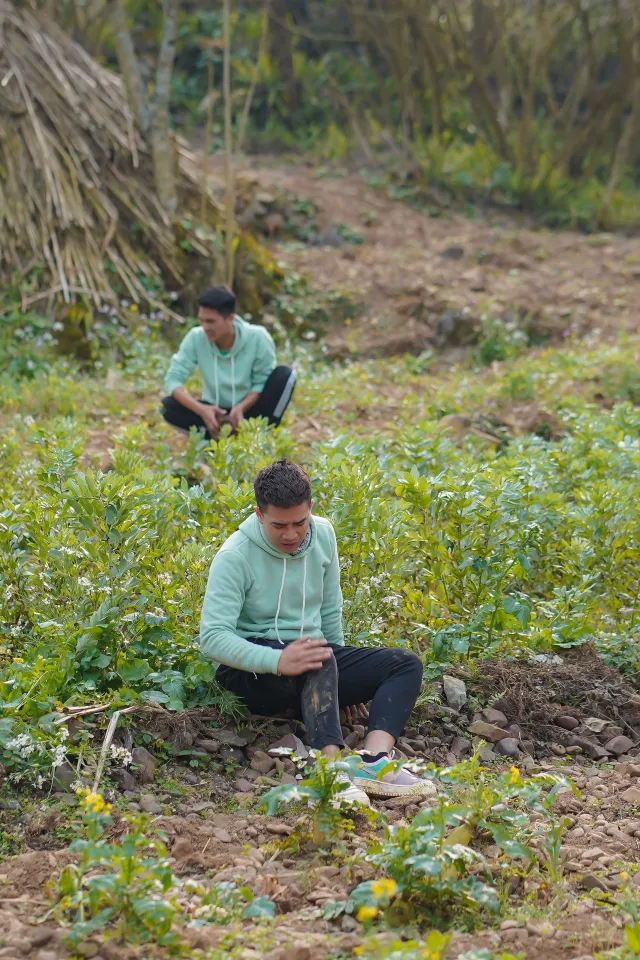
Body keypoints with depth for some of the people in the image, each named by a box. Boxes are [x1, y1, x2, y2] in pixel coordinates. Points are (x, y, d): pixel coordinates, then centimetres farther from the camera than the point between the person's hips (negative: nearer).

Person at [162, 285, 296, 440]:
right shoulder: (195, 338, -17)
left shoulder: (257, 338, -20)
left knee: (284, 374, -26)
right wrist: (201, 409, -34)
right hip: (215, 412, 1)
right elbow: (173, 379, -18)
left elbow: (262, 383, -13)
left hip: (249, 408, -1)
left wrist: (241, 407, -32)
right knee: (168, 406, -25)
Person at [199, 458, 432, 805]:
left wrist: (344, 683, 14)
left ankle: (373, 761, -36)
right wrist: (278, 660, -39)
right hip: (253, 671, -7)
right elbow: (212, 637, -26)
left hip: (313, 670, 7)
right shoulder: (235, 557, -18)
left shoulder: (323, 535, 0)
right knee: (320, 661, -36)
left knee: (406, 665, -11)